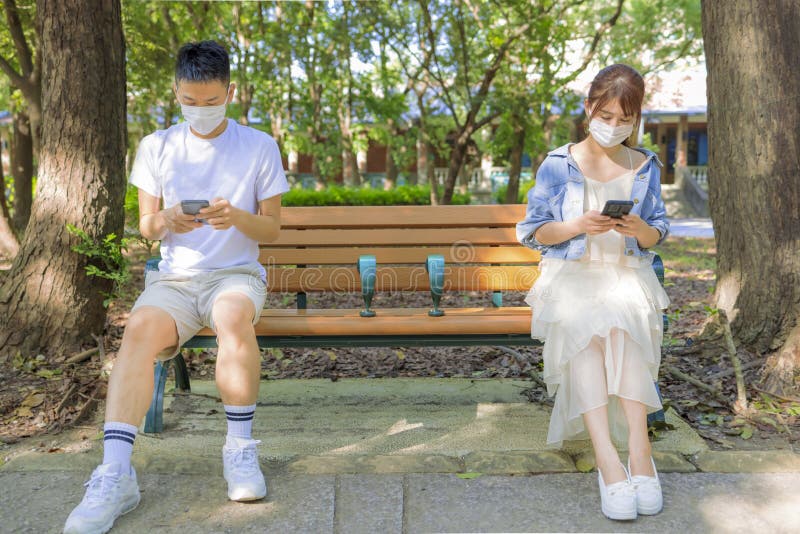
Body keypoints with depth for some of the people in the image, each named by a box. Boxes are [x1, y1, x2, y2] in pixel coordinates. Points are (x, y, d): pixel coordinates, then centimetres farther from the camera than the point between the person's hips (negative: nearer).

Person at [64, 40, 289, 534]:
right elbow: (145, 226, 11)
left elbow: (272, 229, 5)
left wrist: (238, 217, -17)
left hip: (237, 273, -2)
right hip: (173, 277, 2)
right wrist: (164, 221, -14)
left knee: (235, 317, -37)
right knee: (140, 329, -31)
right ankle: (116, 476, -31)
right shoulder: (157, 147, 10)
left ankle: (241, 449, -20)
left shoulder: (260, 147, 5)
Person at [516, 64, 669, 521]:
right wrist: (578, 225, -15)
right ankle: (608, 456, -41)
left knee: (624, 320, -34)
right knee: (580, 325, -34)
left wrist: (640, 230, -11)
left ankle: (636, 442, -37)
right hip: (570, 274, -1)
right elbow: (536, 232, 3)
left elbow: (657, 234, 13)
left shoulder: (645, 166, 14)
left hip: (626, 274, 2)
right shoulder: (558, 165, 6)